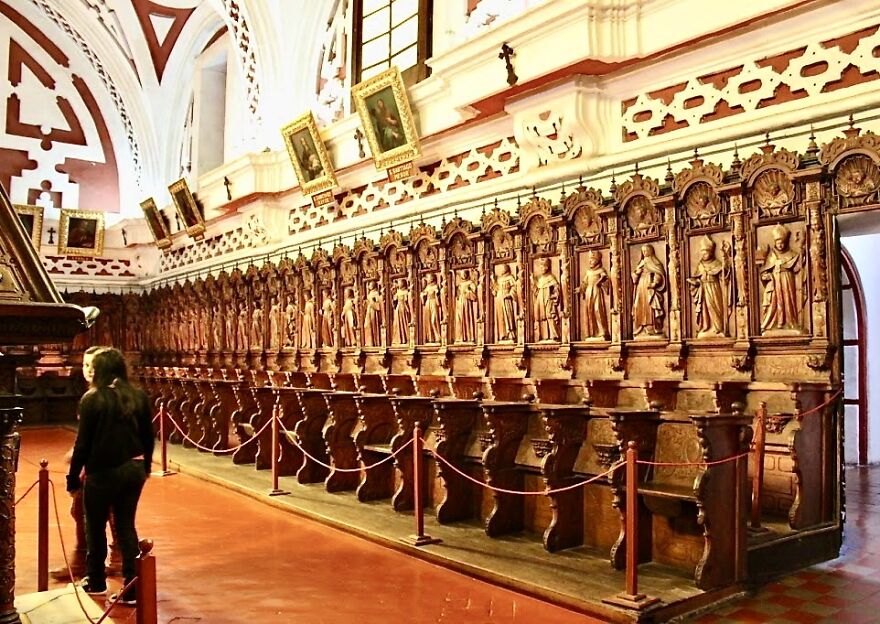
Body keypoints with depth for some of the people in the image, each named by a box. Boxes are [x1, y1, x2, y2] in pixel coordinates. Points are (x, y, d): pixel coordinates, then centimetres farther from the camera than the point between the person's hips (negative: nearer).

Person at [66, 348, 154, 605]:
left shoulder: (93, 400, -12)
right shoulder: (139, 396, 0)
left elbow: (83, 442, -10)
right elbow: (148, 436, 6)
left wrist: (73, 475, -1)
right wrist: (145, 466, 19)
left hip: (103, 472, -4)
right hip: (134, 469, 4)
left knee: (95, 527, 15)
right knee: (126, 526, 11)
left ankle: (96, 582, 29)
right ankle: (132, 589, 9)